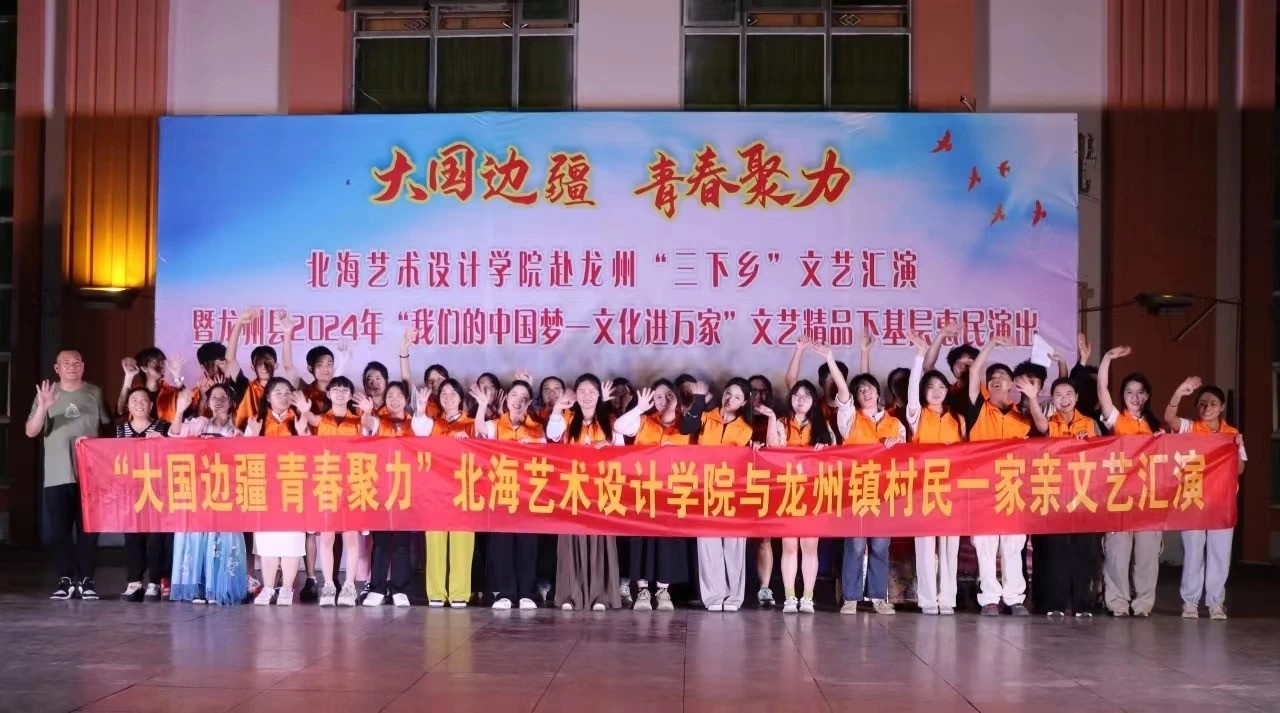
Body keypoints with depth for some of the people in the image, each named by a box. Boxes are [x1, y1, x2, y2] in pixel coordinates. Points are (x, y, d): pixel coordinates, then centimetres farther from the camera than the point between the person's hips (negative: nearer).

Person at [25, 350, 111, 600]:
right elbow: (30, 432, -3)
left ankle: (86, 579, 5)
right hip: (57, 475, 0)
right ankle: (65, 579, 6)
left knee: (88, 529, -1)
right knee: (59, 530, -1)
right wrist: (43, 407, -18)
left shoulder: (95, 393, 7)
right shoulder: (46, 393, 5)